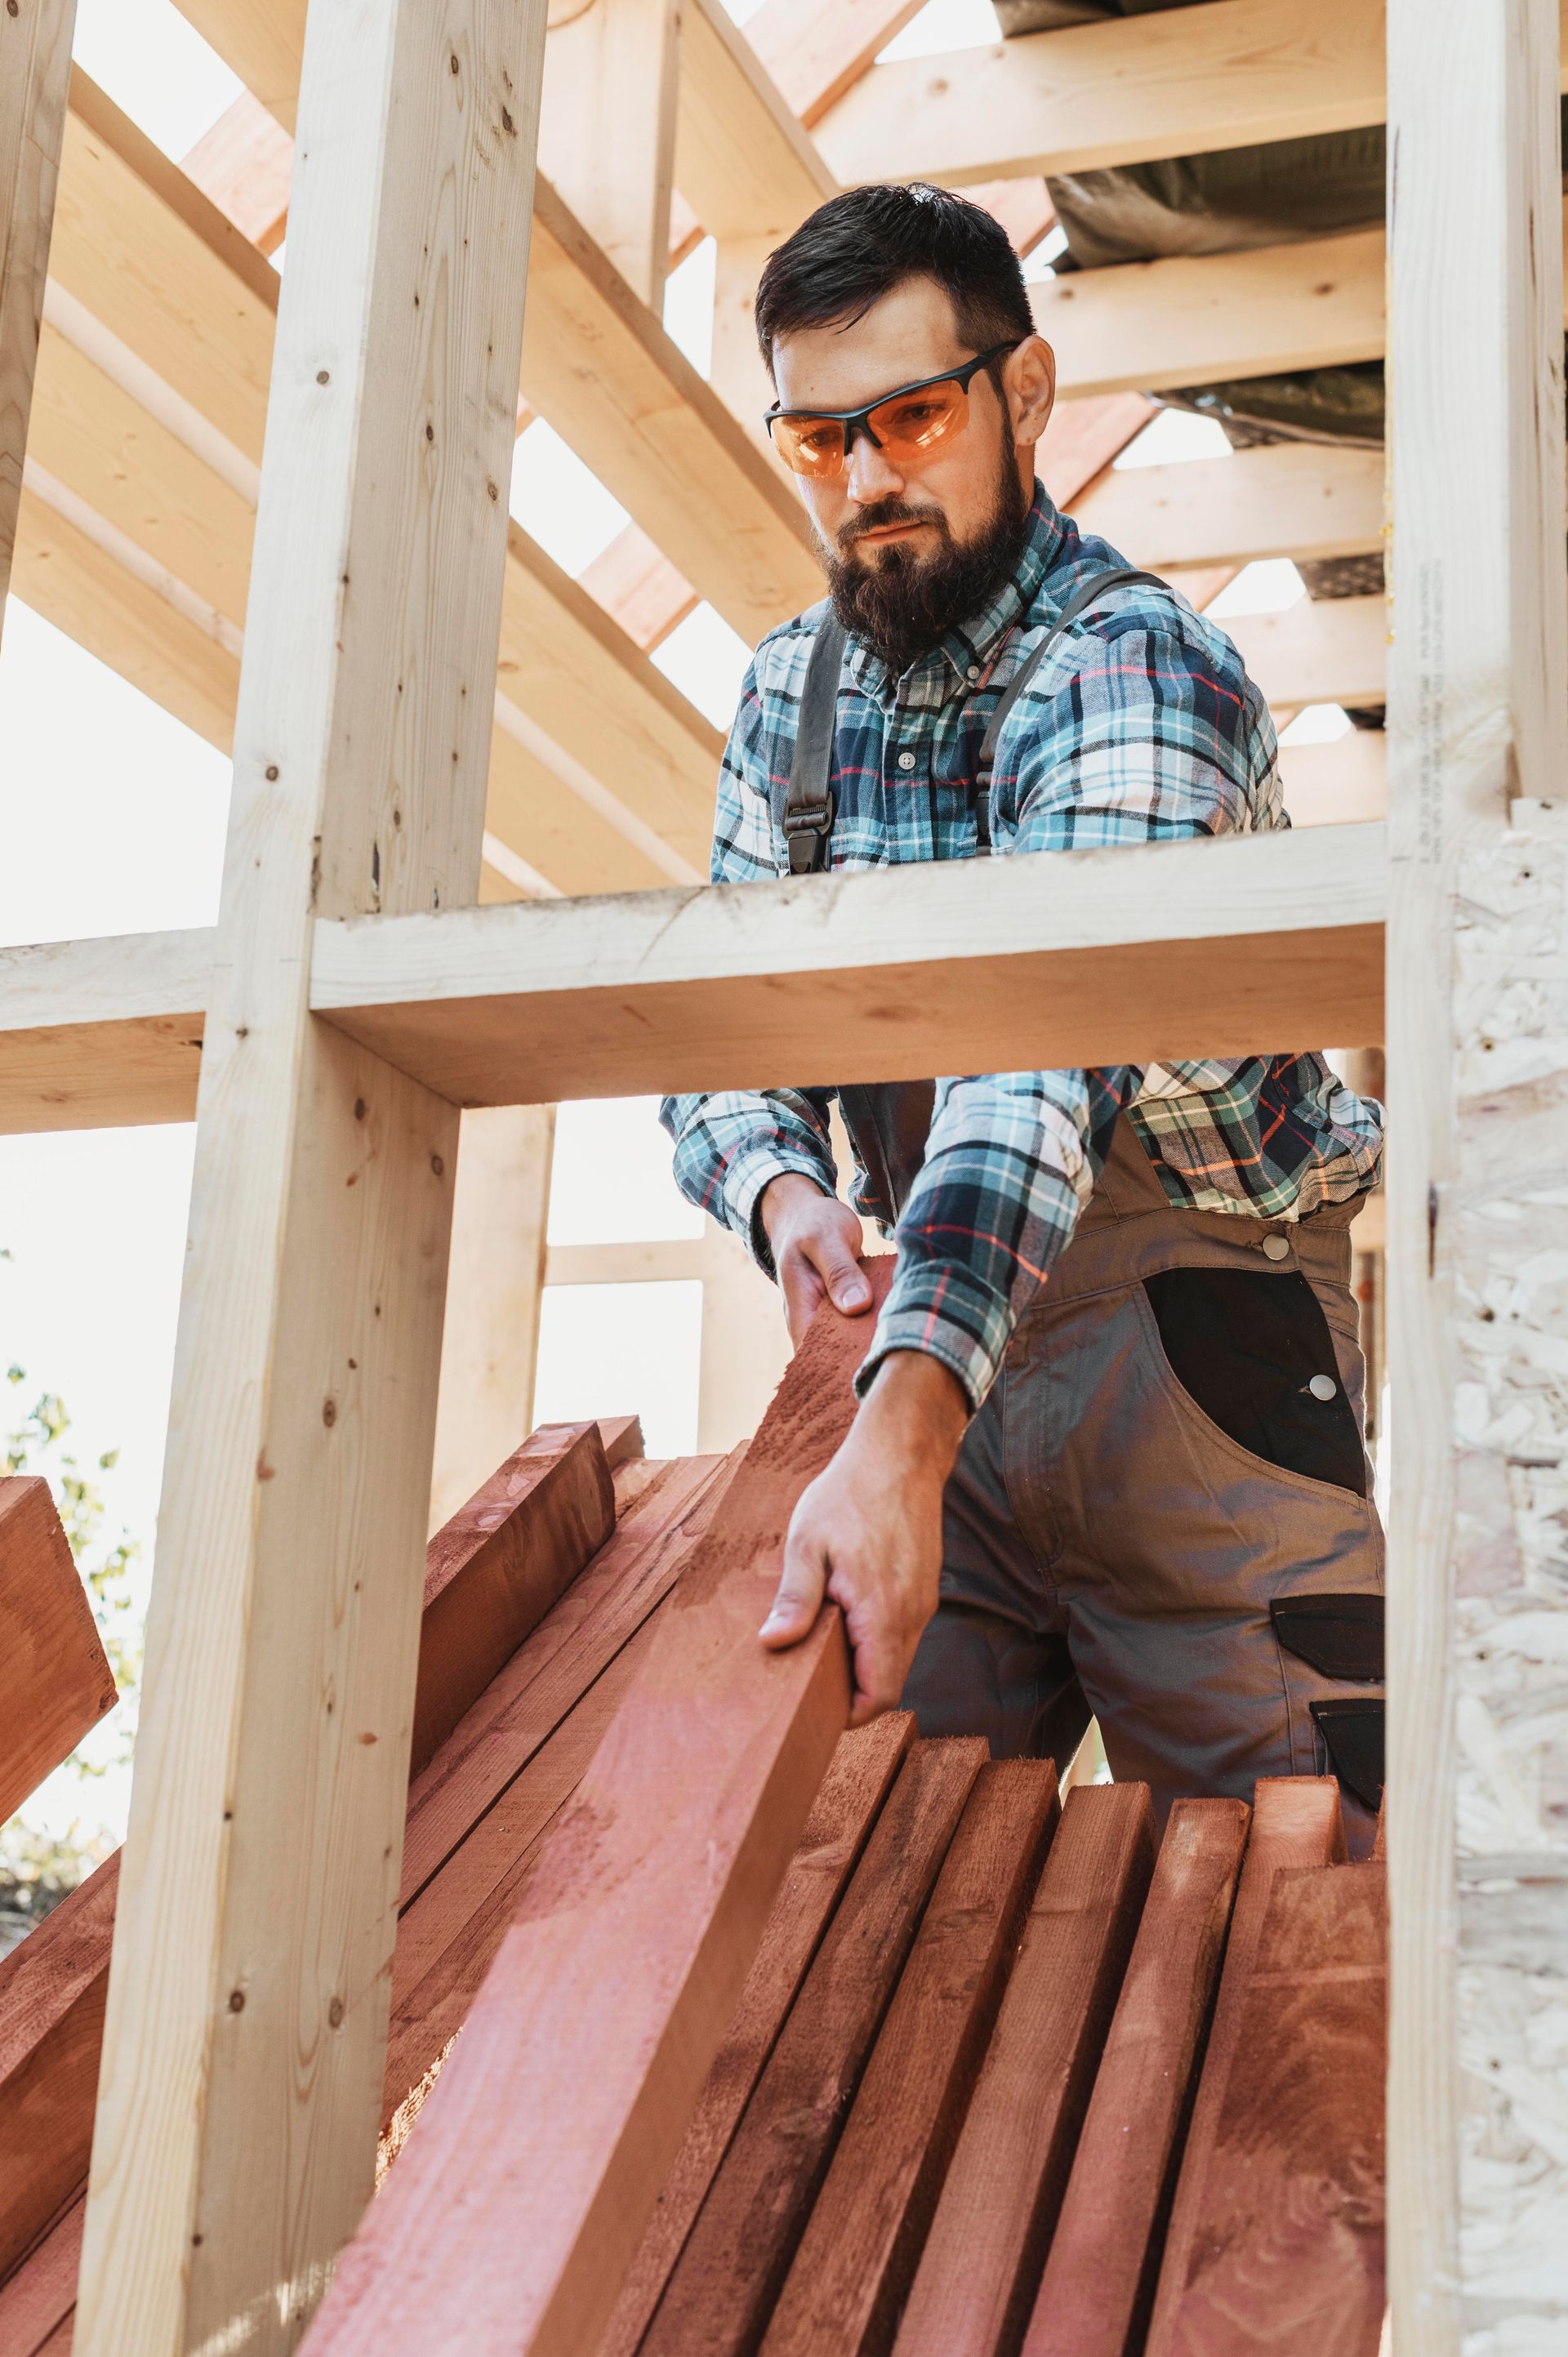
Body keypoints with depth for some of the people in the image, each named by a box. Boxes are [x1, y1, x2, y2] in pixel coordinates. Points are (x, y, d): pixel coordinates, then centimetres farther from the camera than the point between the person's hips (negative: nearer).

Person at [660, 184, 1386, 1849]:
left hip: (1202, 1363, -5)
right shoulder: (792, 693, 4)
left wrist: (901, 1431, -50)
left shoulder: (1136, 669, -20)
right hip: (945, 1346, 6)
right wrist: (783, 1190, -22)